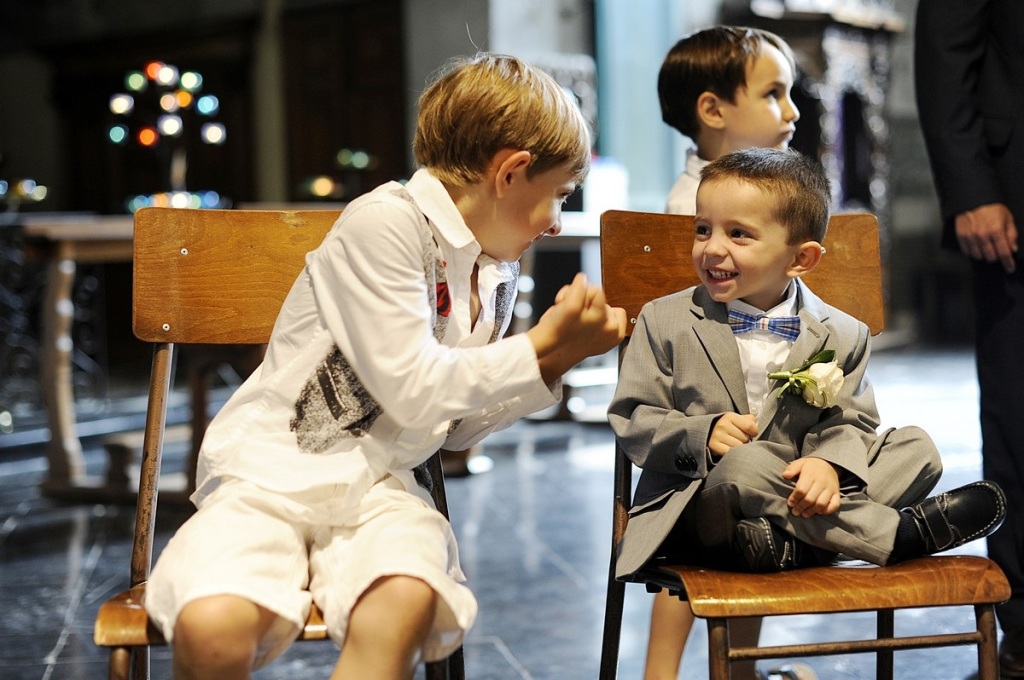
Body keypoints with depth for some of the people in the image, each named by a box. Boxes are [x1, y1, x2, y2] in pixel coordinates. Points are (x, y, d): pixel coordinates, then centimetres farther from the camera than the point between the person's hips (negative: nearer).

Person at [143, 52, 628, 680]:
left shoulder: (497, 273, 12)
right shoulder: (386, 222, -13)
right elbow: (413, 392, -16)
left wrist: (553, 360, 6)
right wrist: (539, 347, -8)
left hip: (379, 486, 5)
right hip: (275, 470, -5)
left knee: (404, 604, -32)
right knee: (212, 627, -33)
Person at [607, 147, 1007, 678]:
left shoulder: (840, 336, 5)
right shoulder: (665, 322, 0)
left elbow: (850, 424, 0)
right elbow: (630, 421, -2)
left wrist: (829, 464, -25)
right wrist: (702, 435, -22)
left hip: (804, 490, 3)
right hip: (699, 507, -3)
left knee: (916, 447, -10)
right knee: (747, 465, -37)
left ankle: (789, 546, -27)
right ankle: (900, 532, -22)